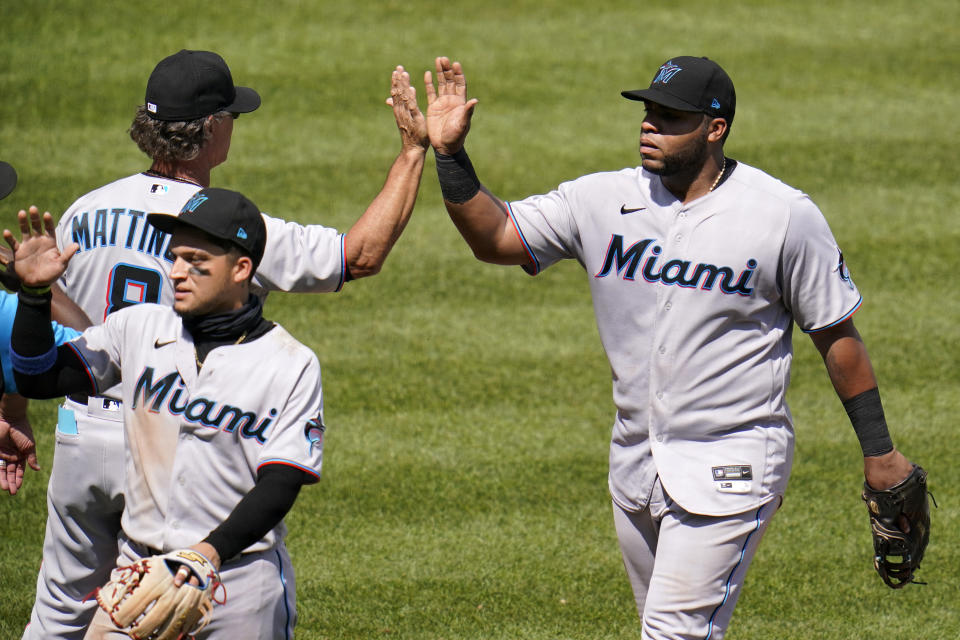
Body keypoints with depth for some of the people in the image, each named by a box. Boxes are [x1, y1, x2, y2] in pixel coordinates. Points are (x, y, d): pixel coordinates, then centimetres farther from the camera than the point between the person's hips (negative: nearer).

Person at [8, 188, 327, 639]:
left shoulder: (292, 365, -5)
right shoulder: (139, 327, 6)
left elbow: (279, 485, -11)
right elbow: (39, 379, 8)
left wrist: (211, 551, -24)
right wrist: (34, 293, -6)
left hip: (241, 580, -3)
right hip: (138, 568, 3)